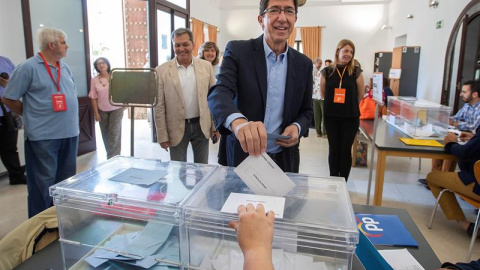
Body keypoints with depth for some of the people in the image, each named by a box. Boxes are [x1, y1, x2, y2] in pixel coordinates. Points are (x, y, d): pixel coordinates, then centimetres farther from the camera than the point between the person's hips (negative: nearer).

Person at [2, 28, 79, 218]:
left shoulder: (65, 68, 12)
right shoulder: (28, 67, -8)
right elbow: (8, 98, -5)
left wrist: (69, 119, 12)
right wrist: (32, 116, 1)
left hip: (70, 133, 7)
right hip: (43, 136, -6)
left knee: (67, 181, 15)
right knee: (43, 183, 2)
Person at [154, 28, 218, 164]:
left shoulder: (206, 66, 0)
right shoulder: (162, 71, -5)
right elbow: (159, 106, -4)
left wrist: (215, 126, 2)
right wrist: (162, 136, -5)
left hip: (202, 126, 2)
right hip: (176, 128, -1)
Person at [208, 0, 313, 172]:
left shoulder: (303, 64, 2)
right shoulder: (237, 50, -8)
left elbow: (306, 111, 11)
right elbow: (219, 93, -23)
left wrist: (297, 127, -12)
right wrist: (238, 122, -44)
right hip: (240, 157, -2)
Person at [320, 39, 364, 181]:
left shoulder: (356, 72, -4)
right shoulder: (327, 72, -2)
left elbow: (360, 95, 4)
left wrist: (350, 105, 11)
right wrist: (334, 104, 11)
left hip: (351, 117, -1)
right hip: (331, 116, 1)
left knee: (346, 150, 6)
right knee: (334, 149, 10)